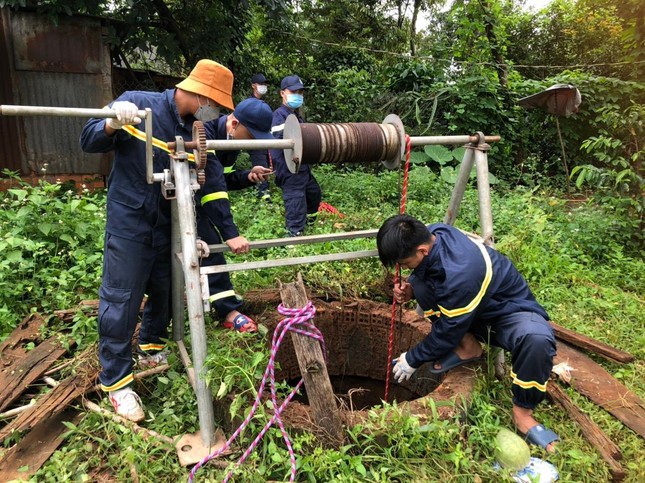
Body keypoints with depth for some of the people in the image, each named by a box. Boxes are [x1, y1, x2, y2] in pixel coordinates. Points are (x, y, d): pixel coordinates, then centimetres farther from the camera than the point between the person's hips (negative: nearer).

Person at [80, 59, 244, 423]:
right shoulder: (137, 103, -11)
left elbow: (214, 183, 2)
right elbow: (89, 142, -7)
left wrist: (230, 233, -1)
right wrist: (113, 124, -30)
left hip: (170, 226, 5)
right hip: (129, 220, -5)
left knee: (165, 290, 14)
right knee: (121, 299, -3)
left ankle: (152, 348, 39)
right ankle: (116, 381, 11)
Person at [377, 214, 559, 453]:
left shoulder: (460, 273, -39)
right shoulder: (431, 234, -17)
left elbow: (449, 330, -25)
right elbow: (423, 269, 7)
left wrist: (413, 360, -11)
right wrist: (410, 287, -16)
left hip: (509, 309, -7)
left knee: (537, 339, -40)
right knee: (421, 282, -17)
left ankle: (522, 413, -13)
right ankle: (468, 347, -2)